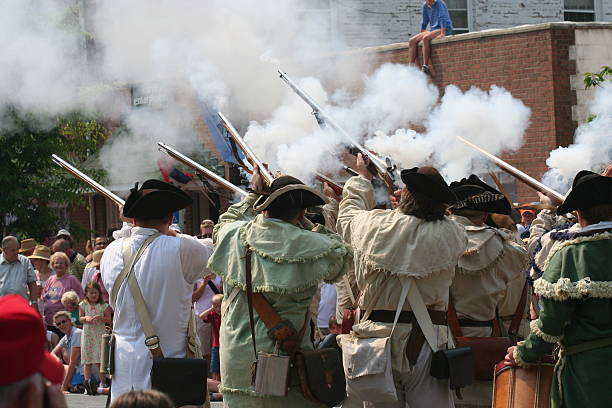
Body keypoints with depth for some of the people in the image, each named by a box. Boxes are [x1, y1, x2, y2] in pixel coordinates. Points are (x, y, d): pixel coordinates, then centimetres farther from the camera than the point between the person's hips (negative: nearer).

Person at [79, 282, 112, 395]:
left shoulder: (104, 305, 3)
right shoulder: (83, 305, 8)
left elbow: (109, 319, 1)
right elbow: (80, 318, 9)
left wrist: (100, 318, -17)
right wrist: (86, 318, -12)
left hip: (100, 333, -1)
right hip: (87, 333, 1)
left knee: (100, 361, -3)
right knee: (87, 361, 2)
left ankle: (102, 383, 2)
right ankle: (87, 383, 3)